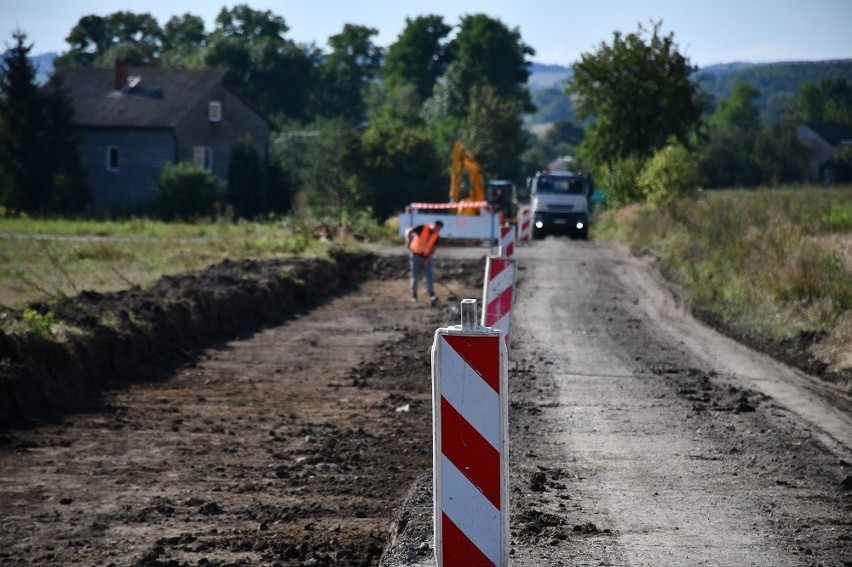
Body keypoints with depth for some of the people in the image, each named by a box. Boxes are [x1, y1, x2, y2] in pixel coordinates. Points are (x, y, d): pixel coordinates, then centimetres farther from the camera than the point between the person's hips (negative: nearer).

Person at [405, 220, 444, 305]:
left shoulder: (437, 236, -3)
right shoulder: (422, 228, -17)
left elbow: (433, 249, 1)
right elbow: (408, 231, -22)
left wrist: (428, 258, -11)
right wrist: (408, 242, -29)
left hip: (426, 257, 4)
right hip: (416, 255, -4)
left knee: (430, 276, -7)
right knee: (415, 276, 3)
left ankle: (432, 296, -12)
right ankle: (413, 294, 23)